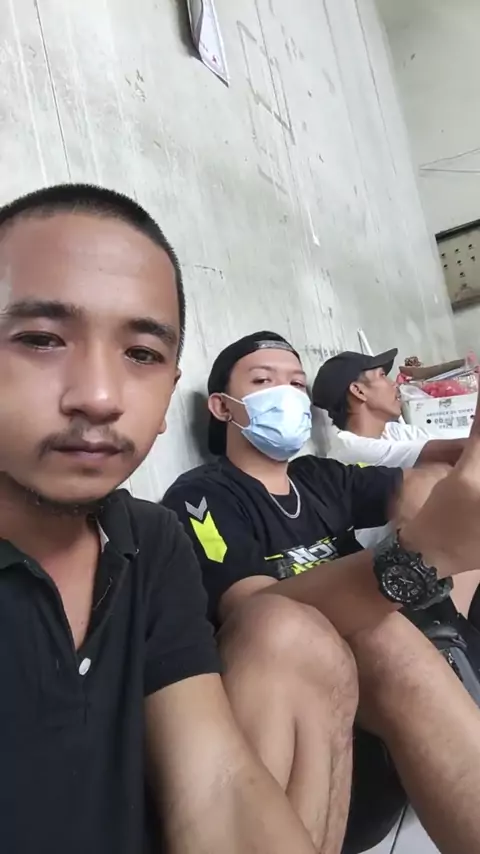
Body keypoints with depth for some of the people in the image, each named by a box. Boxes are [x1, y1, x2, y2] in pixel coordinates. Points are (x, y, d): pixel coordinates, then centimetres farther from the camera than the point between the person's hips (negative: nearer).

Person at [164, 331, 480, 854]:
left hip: (378, 714, 5)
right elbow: (260, 613, -24)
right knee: (376, 635, -32)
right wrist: (424, 551, -39)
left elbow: (418, 485, -3)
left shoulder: (323, 479, 13)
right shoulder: (201, 496, -5)